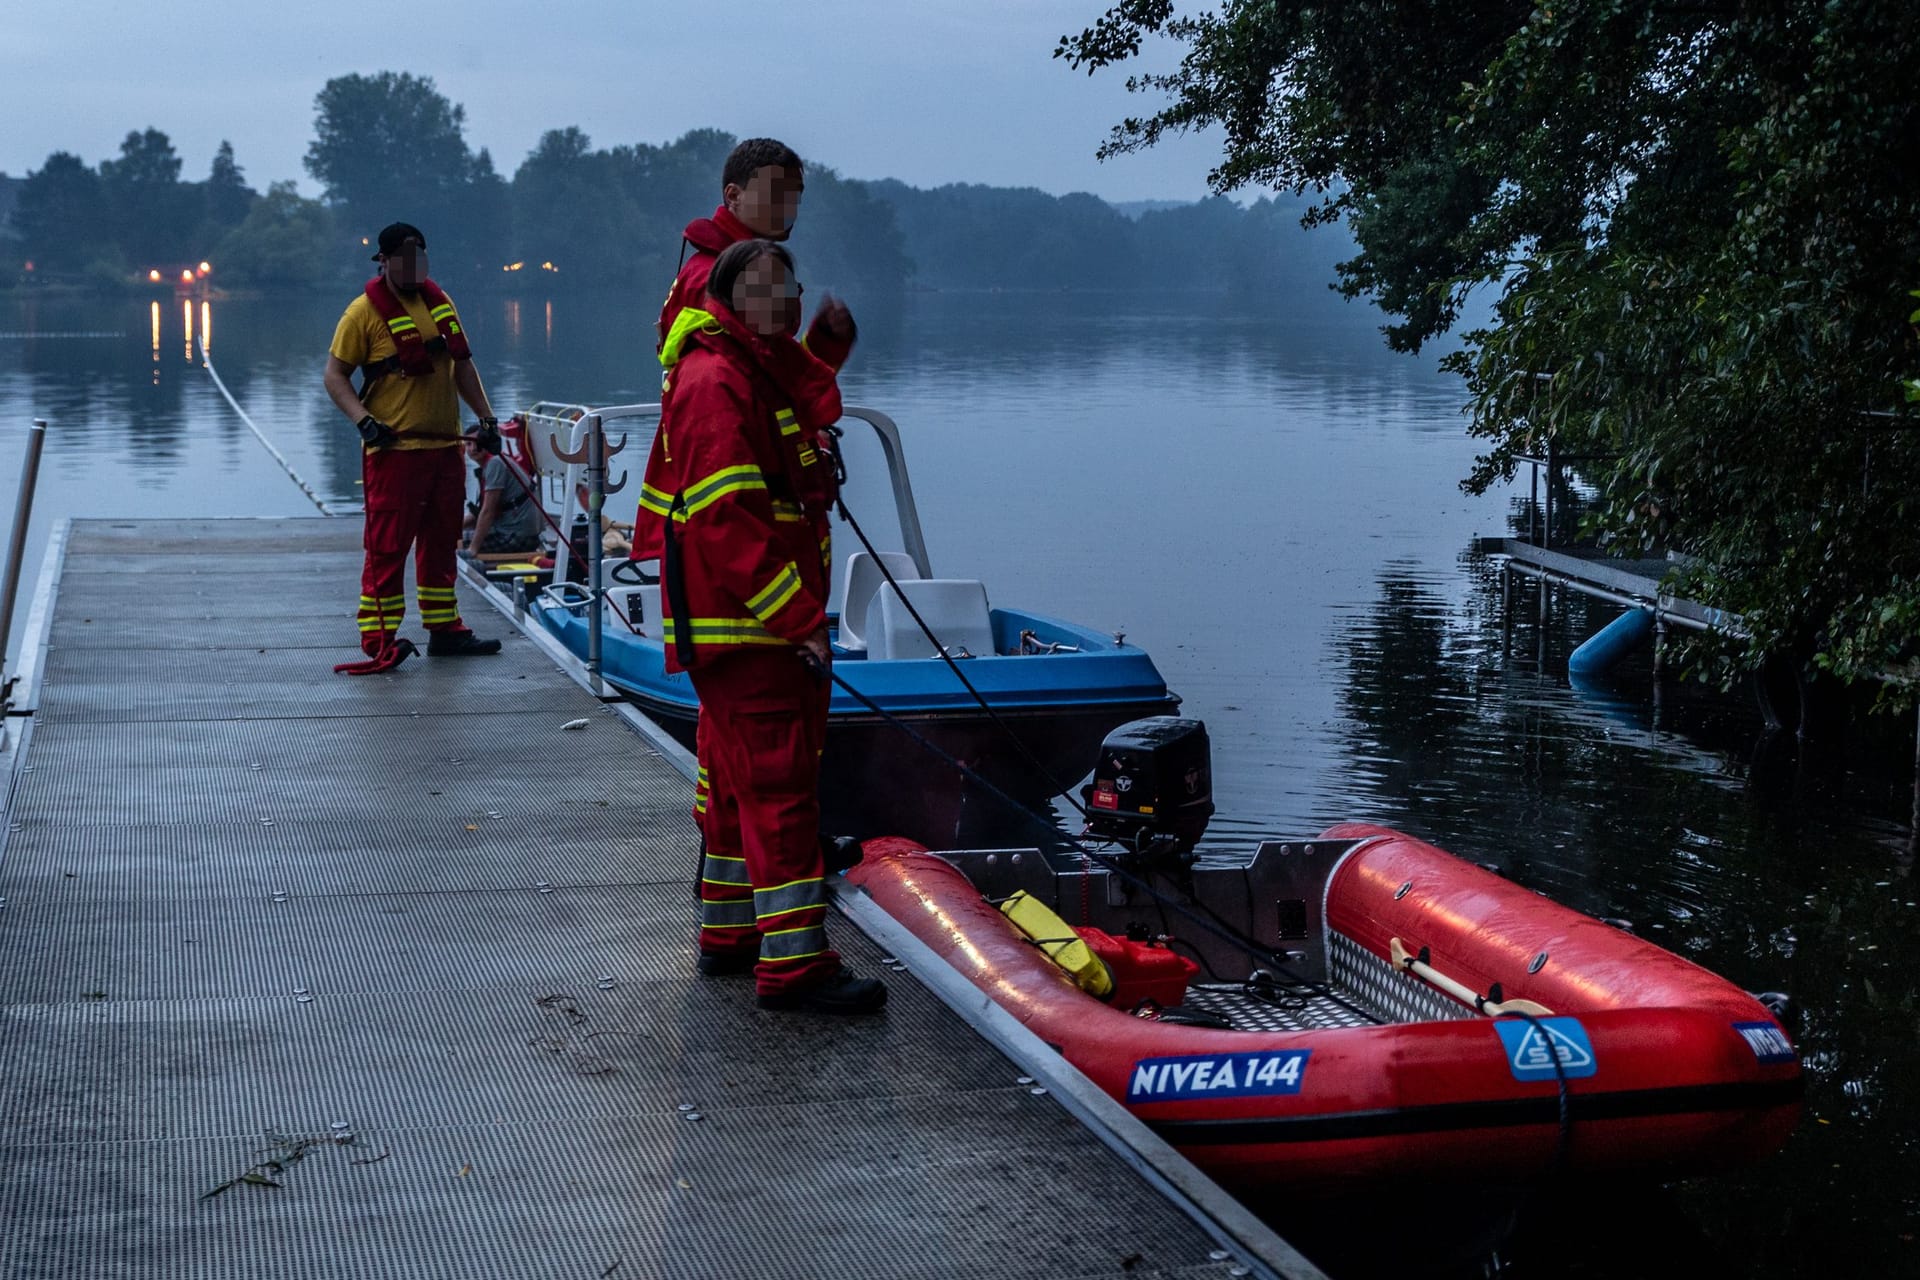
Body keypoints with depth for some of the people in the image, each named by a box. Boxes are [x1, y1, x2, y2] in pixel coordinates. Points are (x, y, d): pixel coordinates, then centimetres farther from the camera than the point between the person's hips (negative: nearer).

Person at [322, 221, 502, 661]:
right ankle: (379, 639, -2)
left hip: (445, 444, 7)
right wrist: (364, 421, -18)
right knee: (388, 545, -6)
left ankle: (444, 630, 21)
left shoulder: (439, 302, 14)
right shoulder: (365, 311, -6)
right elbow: (335, 375, -6)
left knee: (441, 542, 13)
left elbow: (461, 364, 22)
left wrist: (485, 414, 16)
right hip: (394, 448, -7)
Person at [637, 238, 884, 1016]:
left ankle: (730, 934, 27)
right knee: (778, 779, -11)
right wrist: (798, 619, -23)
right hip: (741, 627, -11)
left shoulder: (774, 374, 19)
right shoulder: (714, 382, -15)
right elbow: (726, 520, -23)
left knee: (743, 780, 17)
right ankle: (792, 964, -11)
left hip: (775, 622, 11)